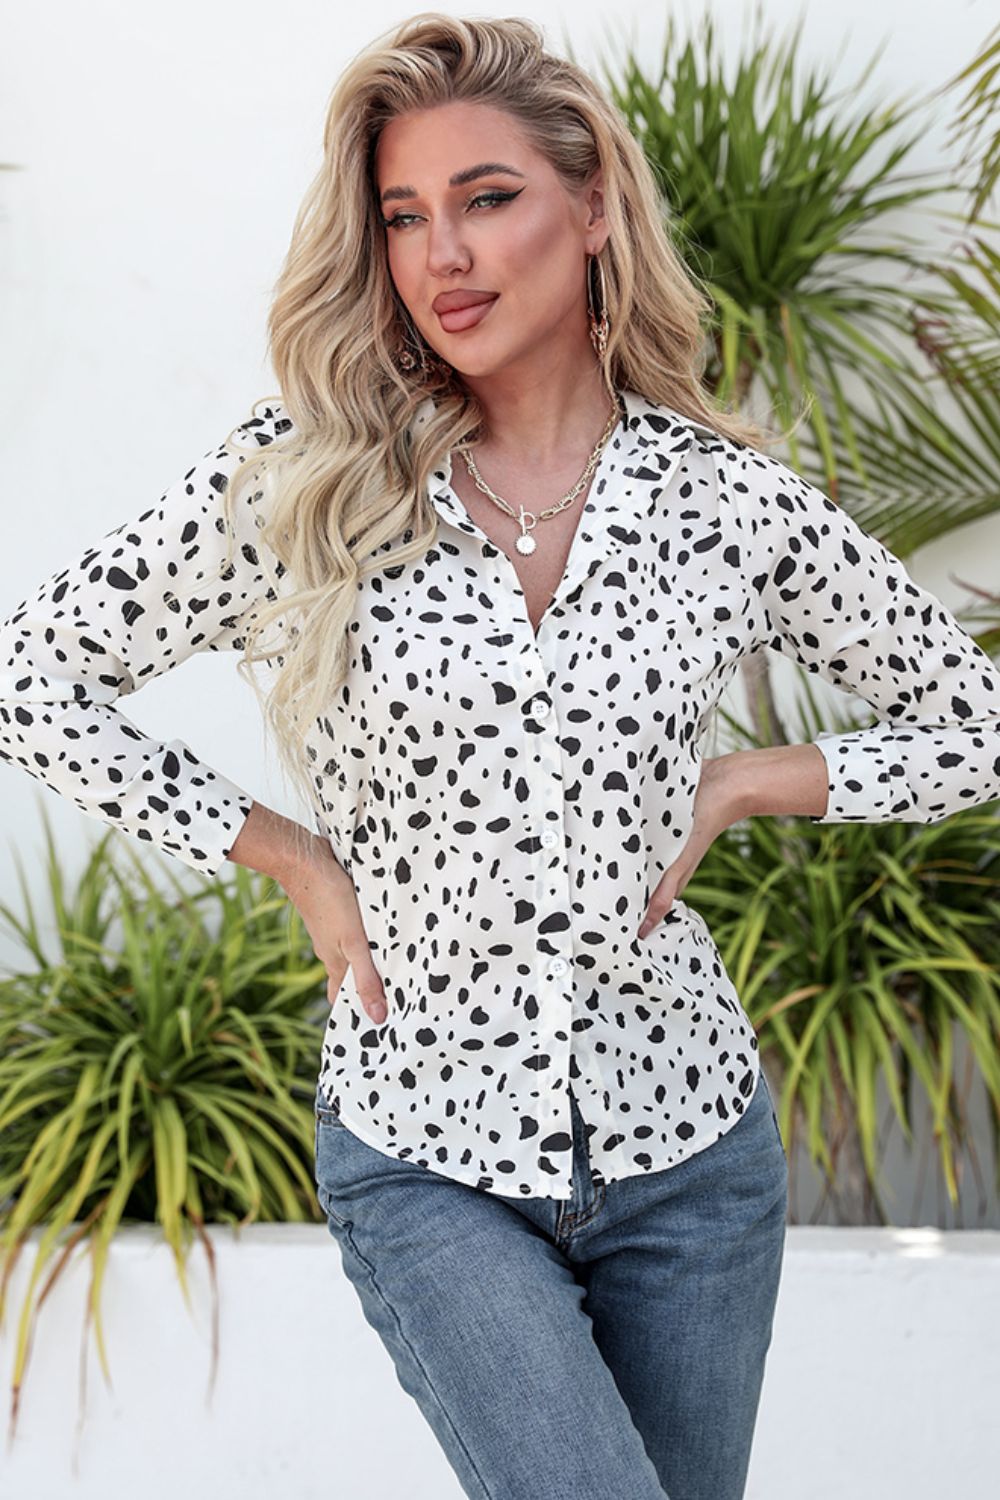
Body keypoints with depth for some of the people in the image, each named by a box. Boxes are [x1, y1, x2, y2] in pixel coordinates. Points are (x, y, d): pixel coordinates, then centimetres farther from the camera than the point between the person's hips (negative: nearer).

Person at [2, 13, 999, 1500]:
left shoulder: (732, 500, -4)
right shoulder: (301, 475, -7)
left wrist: (743, 781, -6)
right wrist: (294, 859, -6)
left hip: (686, 1136, 2)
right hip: (425, 1152, -2)